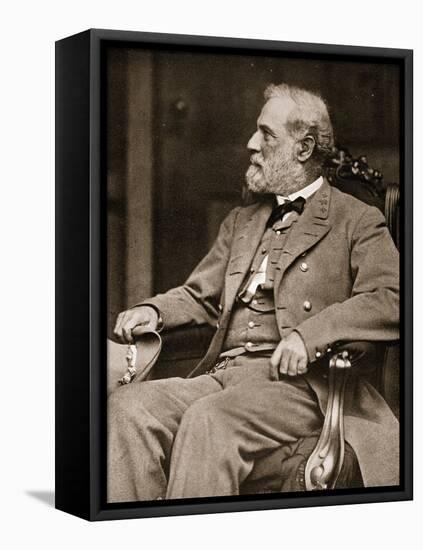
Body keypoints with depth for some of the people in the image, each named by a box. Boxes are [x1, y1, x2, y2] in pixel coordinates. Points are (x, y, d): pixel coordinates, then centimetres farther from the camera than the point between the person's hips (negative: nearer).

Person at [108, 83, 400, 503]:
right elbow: (200, 296, 29)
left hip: (300, 382, -6)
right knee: (129, 404, -22)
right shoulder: (241, 221, 27)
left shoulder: (357, 221, 6)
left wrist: (310, 333, -19)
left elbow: (391, 301, -8)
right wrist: (155, 311, 7)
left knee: (208, 419, -35)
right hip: (223, 373, 6)